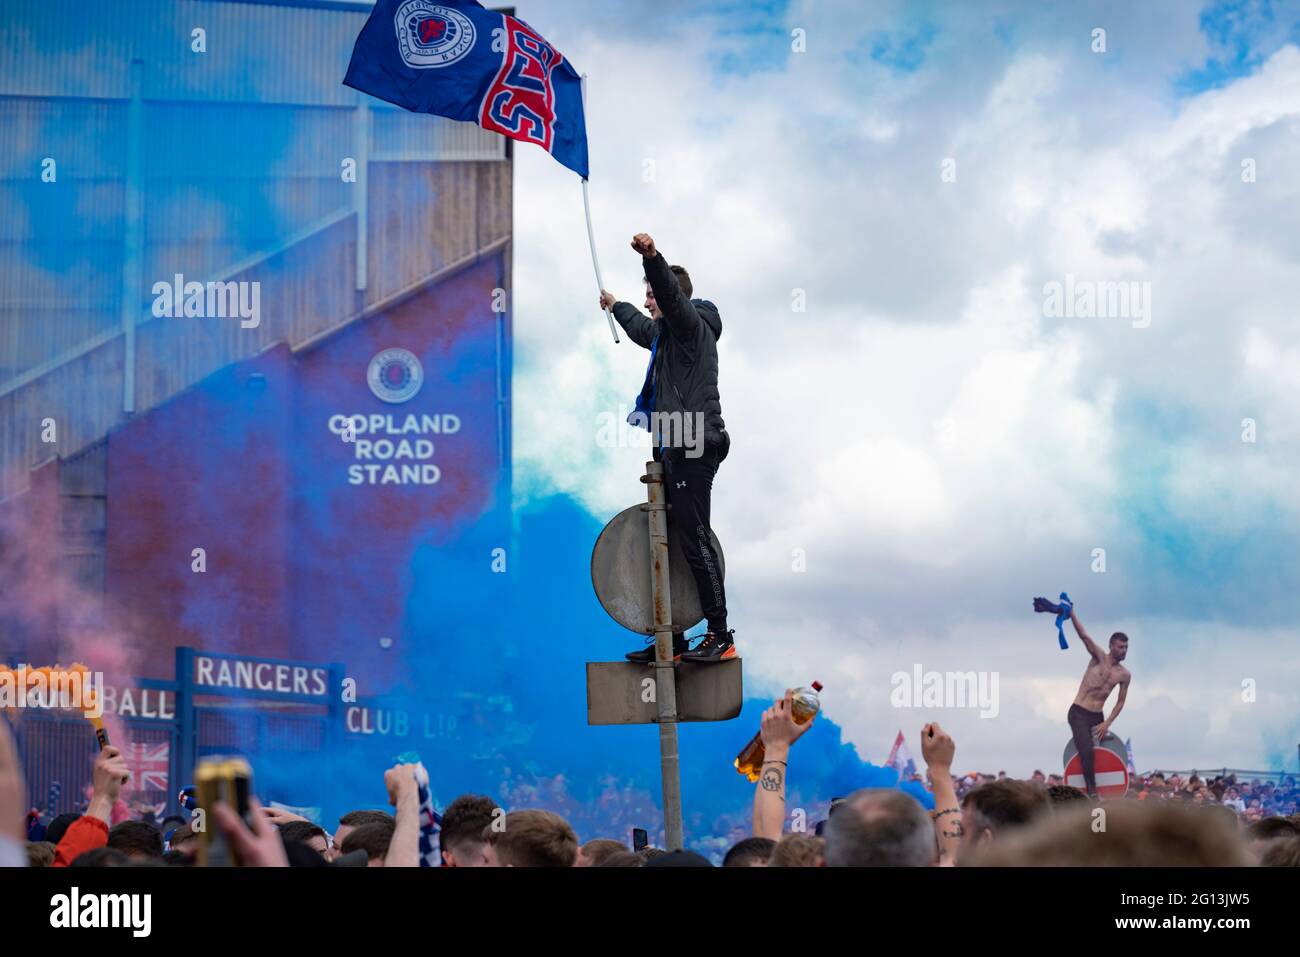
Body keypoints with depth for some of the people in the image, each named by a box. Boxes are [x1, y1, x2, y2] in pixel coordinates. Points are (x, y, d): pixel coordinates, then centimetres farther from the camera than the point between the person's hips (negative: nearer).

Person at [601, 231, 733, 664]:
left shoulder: (692, 325, -5)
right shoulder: (664, 332, 24)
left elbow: (671, 293, -27)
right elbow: (642, 327, 48)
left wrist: (652, 257, -44)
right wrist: (616, 306, 64)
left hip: (693, 450, -10)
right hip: (672, 450, 10)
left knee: (694, 539, -13)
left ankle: (720, 635, -12)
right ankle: (672, 638, 10)